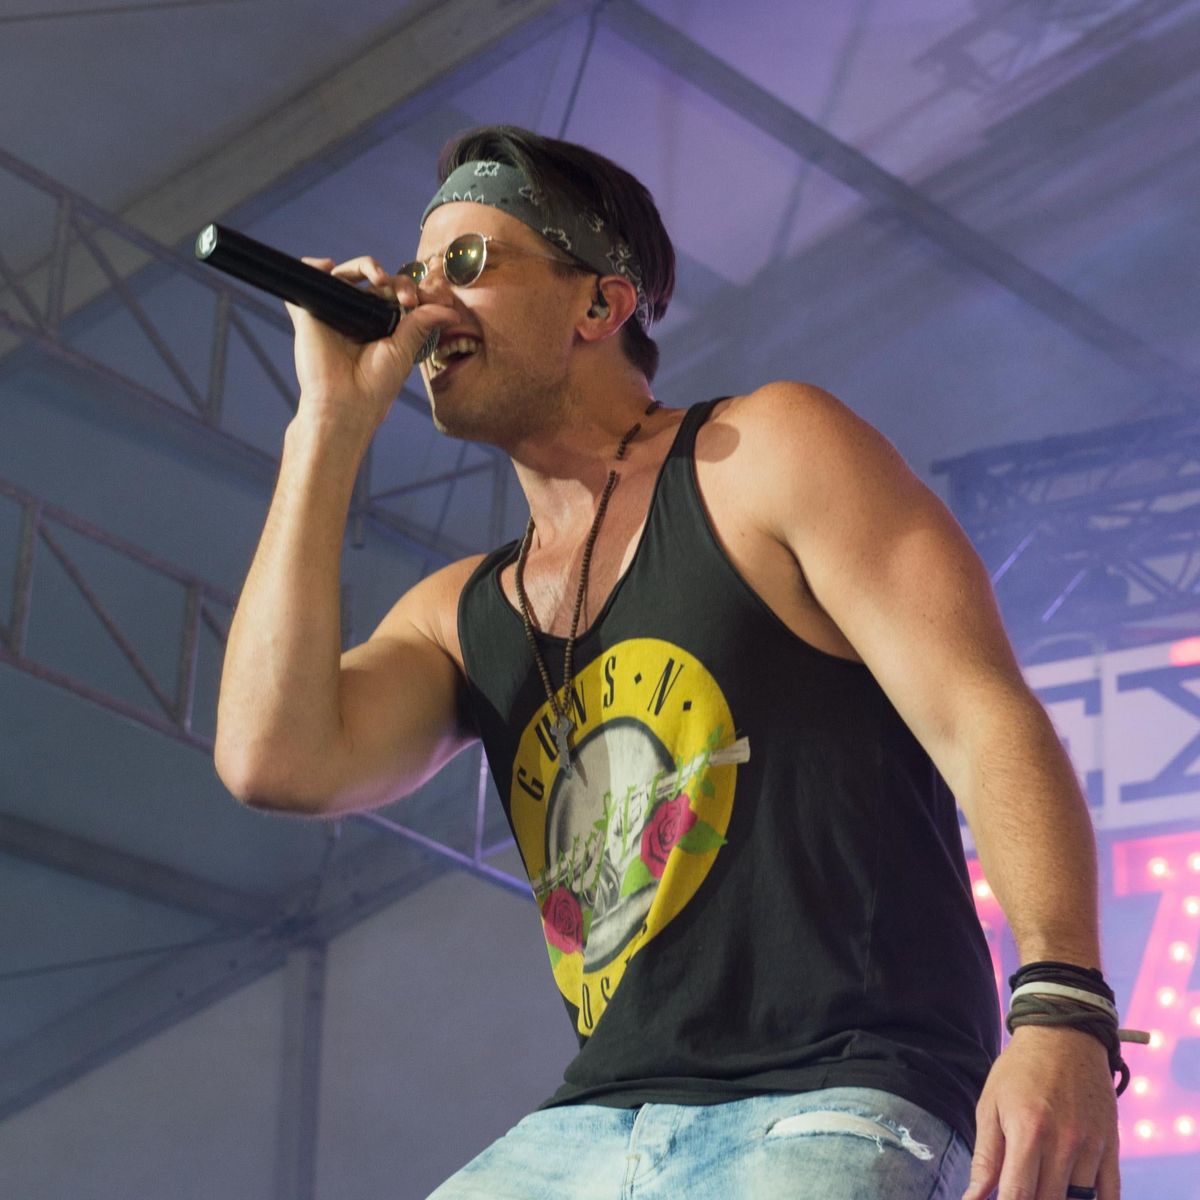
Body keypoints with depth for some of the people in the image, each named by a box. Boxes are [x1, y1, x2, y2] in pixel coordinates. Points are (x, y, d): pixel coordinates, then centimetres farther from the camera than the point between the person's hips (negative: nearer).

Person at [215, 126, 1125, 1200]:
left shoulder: (767, 452, 4)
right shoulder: (459, 616, 19)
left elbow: (985, 720, -5)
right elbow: (276, 763, 0)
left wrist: (1062, 1005, -22)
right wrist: (333, 421, 7)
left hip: (831, 1110, -5)